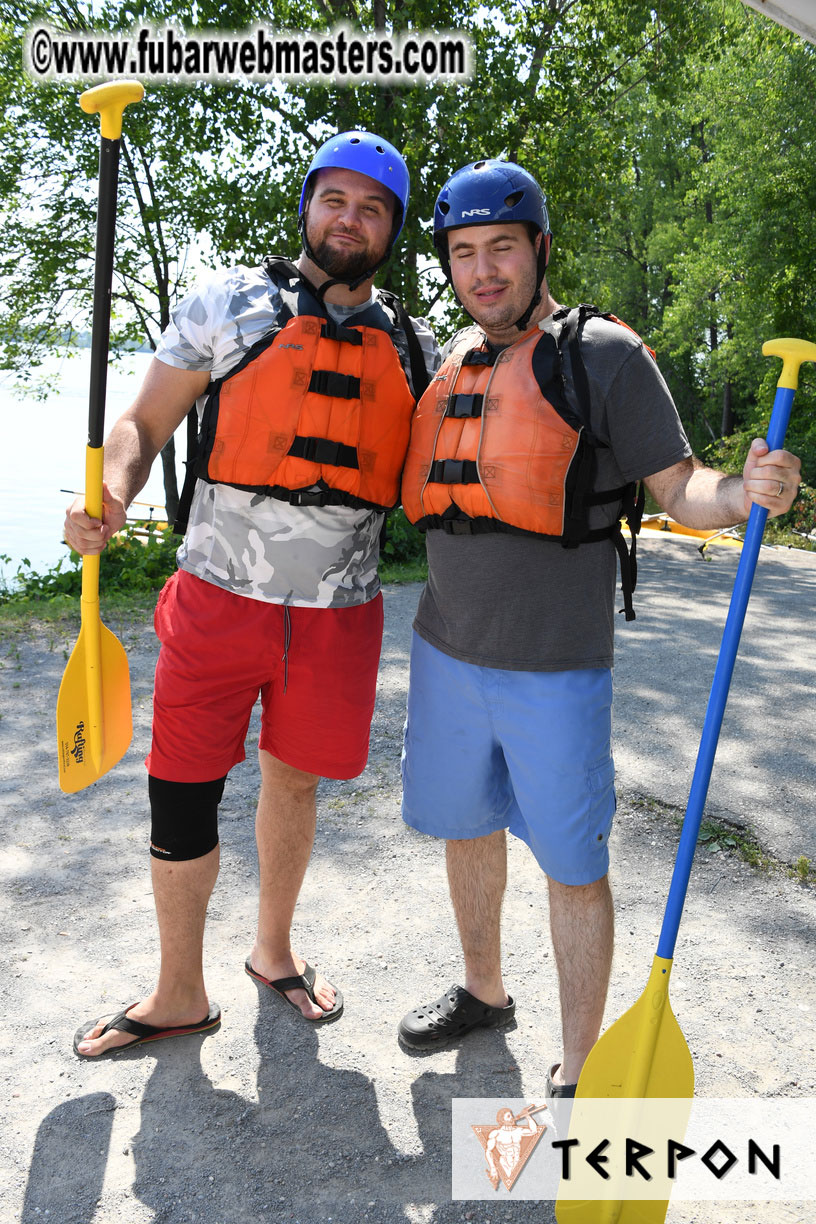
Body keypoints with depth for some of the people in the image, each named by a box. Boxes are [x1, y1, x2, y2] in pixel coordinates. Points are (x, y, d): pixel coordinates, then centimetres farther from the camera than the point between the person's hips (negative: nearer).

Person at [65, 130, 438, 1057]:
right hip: (218, 597, -2)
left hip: (337, 615, 2)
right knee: (182, 797, 3)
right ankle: (179, 995, 28)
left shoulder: (413, 348, 9)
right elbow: (147, 422, 2)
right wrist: (110, 494, -17)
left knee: (293, 781, 17)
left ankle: (273, 950, 42)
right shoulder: (230, 303, 2)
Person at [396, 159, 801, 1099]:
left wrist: (745, 492, -28)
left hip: (556, 669, -6)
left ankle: (576, 1075, 25)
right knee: (465, 826, 20)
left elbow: (677, 490, -9)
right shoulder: (450, 362, 10)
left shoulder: (603, 353, -7)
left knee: (572, 866, 4)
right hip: (448, 650, 6)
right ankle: (483, 992, 45)